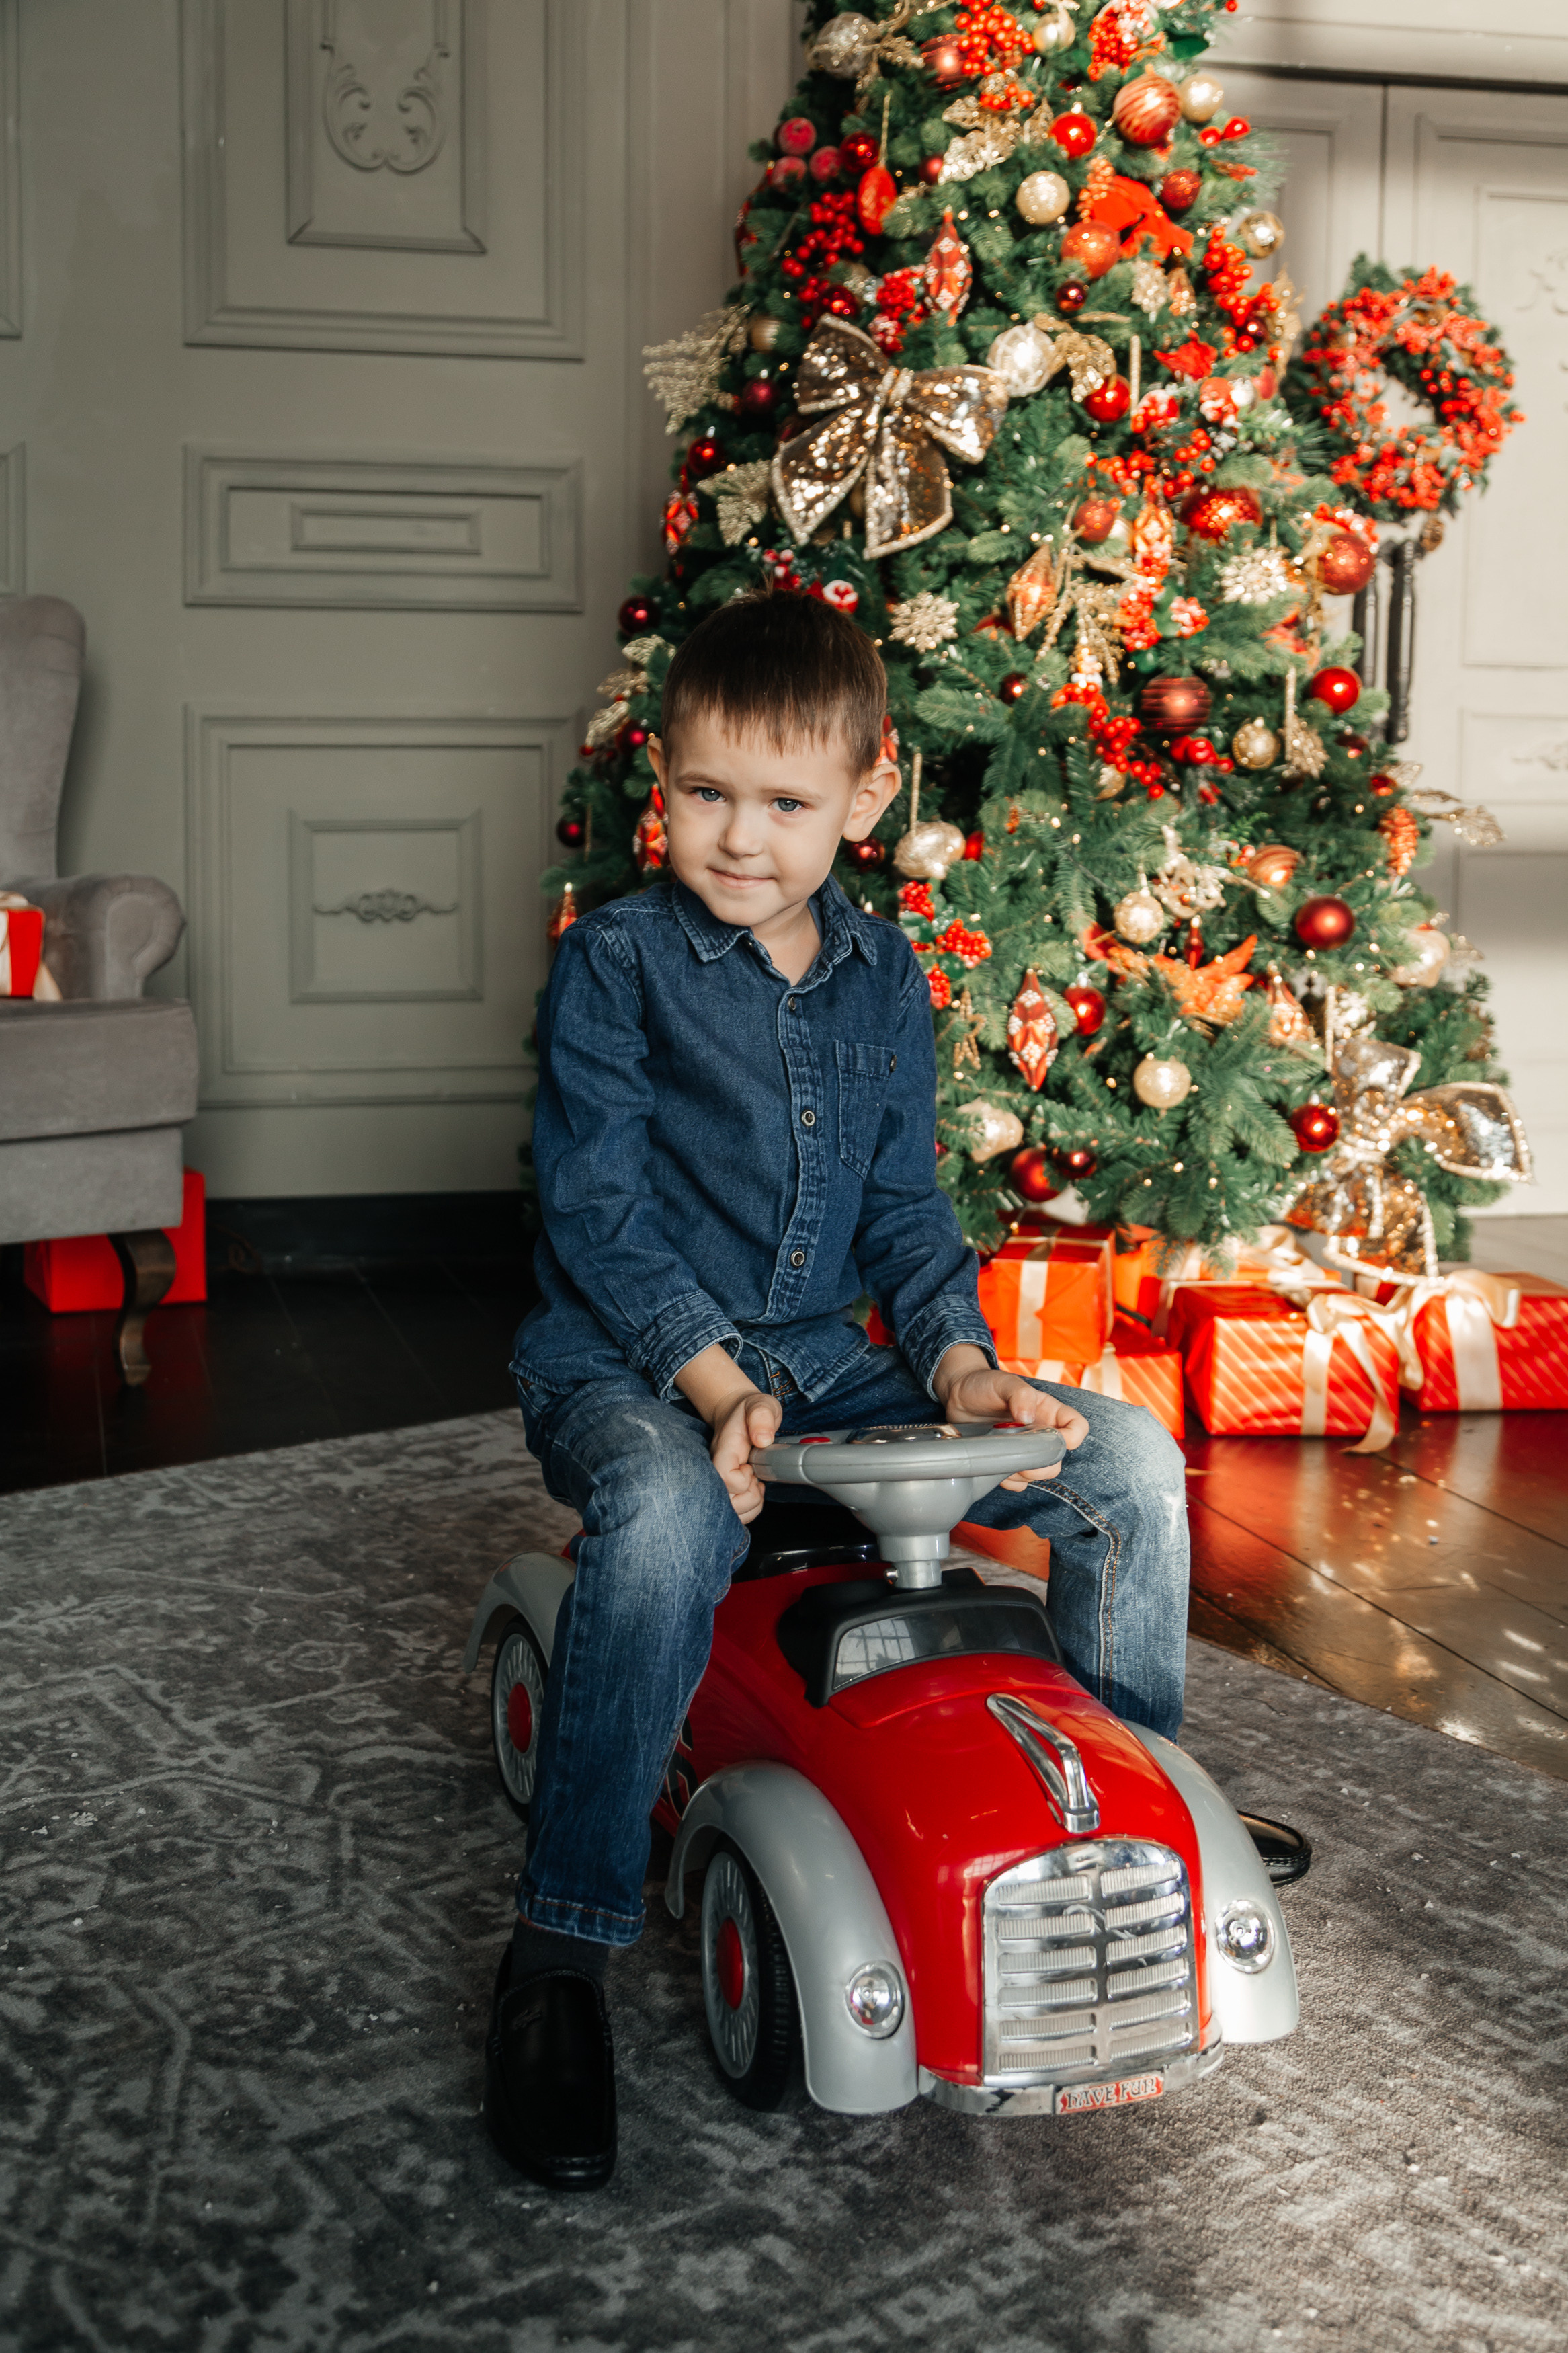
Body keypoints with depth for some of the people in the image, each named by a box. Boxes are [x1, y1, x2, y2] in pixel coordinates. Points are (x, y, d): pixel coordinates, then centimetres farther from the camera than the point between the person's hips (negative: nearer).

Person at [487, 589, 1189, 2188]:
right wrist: (715, 1386, -24)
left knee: (1126, 1457, -7)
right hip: (622, 1363, -5)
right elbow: (599, 1208, -12)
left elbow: (905, 1208, 11)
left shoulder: (886, 978, 9)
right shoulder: (617, 961, -6)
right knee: (669, 1513, -41)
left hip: (823, 1363, 5)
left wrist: (961, 1365, -6)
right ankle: (558, 1960, -28)